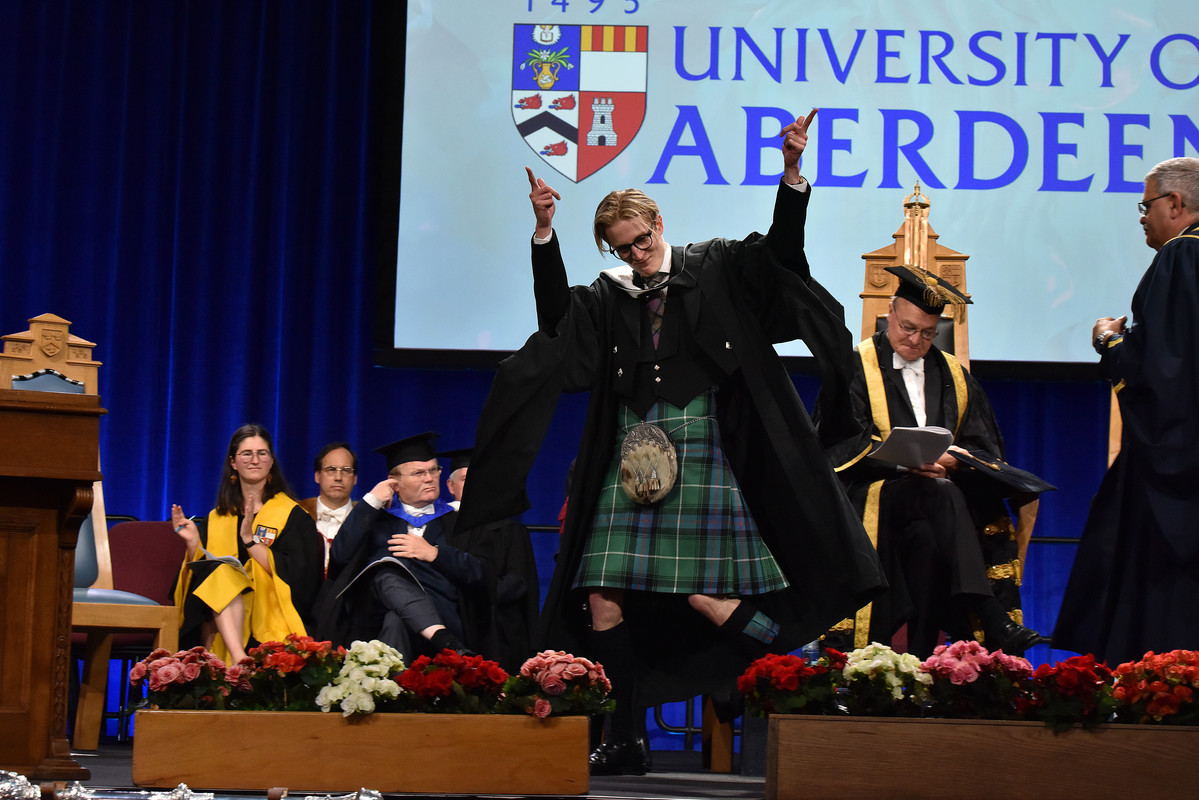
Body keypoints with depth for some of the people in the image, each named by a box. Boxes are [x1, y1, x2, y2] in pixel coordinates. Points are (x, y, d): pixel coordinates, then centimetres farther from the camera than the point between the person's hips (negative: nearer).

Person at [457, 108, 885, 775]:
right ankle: (628, 740, 5)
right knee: (603, 599, -2)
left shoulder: (716, 271, 4)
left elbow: (780, 253, -6)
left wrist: (792, 173, -20)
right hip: (631, 457, 4)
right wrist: (544, 231, -9)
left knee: (705, 599, -14)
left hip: (701, 452, -4)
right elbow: (555, 318, -2)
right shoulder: (608, 298, 11)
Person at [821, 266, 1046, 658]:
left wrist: (953, 458, -10)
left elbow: (982, 446, 14)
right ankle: (993, 623, -45)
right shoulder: (857, 368, 8)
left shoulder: (953, 376, 21)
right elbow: (843, 443, -4)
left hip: (943, 488, 4)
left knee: (925, 537, -31)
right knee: (942, 497, -34)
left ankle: (923, 656, -32)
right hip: (875, 491, -4)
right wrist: (905, 461, -19)